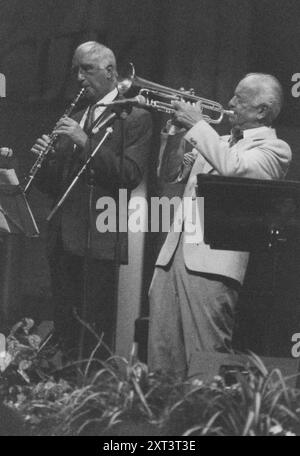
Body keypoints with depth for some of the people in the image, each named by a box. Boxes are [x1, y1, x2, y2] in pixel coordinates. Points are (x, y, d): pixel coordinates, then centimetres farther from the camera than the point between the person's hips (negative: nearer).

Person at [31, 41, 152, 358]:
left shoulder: (135, 119, -1)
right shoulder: (73, 121, 20)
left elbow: (131, 175, -14)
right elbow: (52, 186, 19)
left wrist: (86, 142, -19)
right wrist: (44, 159, -2)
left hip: (99, 241, -6)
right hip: (63, 237, 7)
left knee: (95, 335, -6)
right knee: (64, 330, 8)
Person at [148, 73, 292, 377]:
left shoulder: (274, 149, 1)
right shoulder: (219, 143, 25)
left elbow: (233, 168, -18)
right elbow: (170, 175, 25)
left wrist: (198, 125, -10)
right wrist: (176, 136, 9)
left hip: (214, 259, -7)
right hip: (175, 251, 7)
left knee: (206, 359, -12)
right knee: (161, 354, 4)